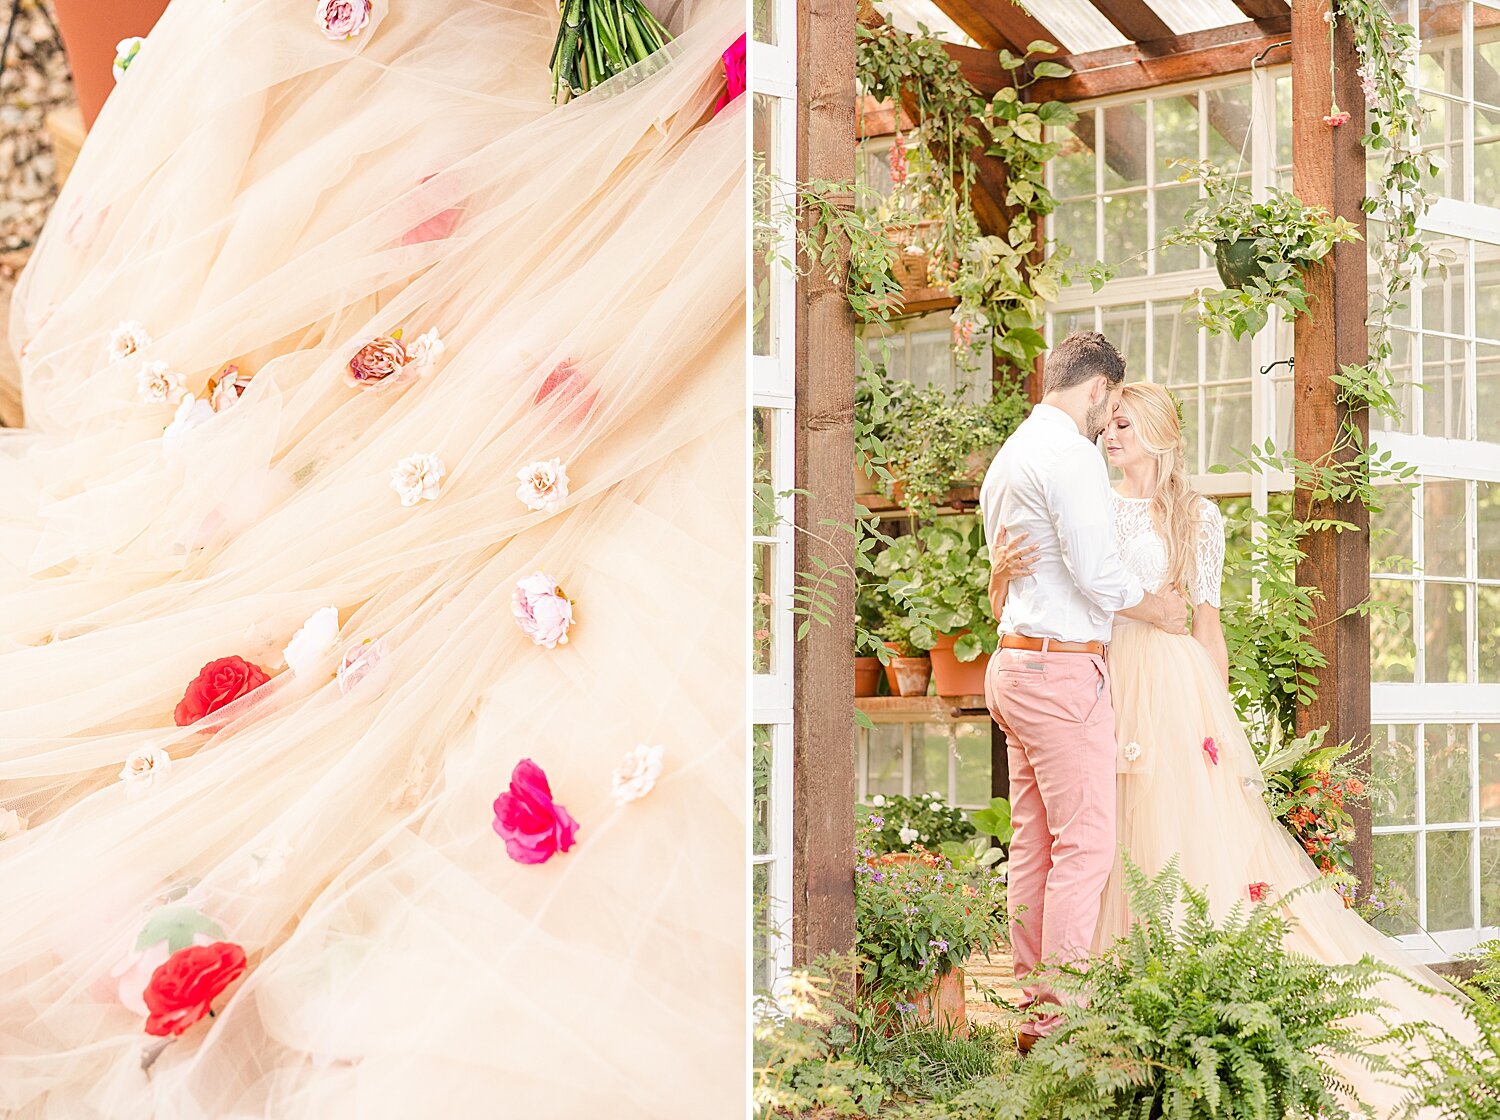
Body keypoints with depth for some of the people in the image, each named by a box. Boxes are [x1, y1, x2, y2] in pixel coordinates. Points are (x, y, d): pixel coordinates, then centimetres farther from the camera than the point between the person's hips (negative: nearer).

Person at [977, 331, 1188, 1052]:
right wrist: (1158, 610, 1)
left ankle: (1029, 997, 16)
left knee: (1034, 840, 11)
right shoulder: (1070, 453, -12)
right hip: (1063, 669, -10)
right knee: (1085, 842, -7)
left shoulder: (1008, 456, 18)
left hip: (1013, 664, 10)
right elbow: (1096, 570, -17)